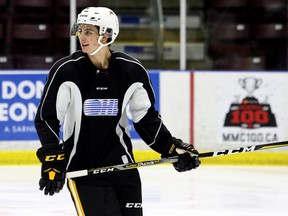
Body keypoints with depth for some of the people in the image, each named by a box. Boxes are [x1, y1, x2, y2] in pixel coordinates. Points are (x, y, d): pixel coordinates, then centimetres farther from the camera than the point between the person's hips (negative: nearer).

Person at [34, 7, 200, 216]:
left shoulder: (132, 71, -3)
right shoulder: (66, 70, -11)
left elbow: (147, 118, 8)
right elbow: (46, 118, -8)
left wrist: (173, 148, 1)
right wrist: (52, 159, -18)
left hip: (122, 165, 3)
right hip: (82, 167, -3)